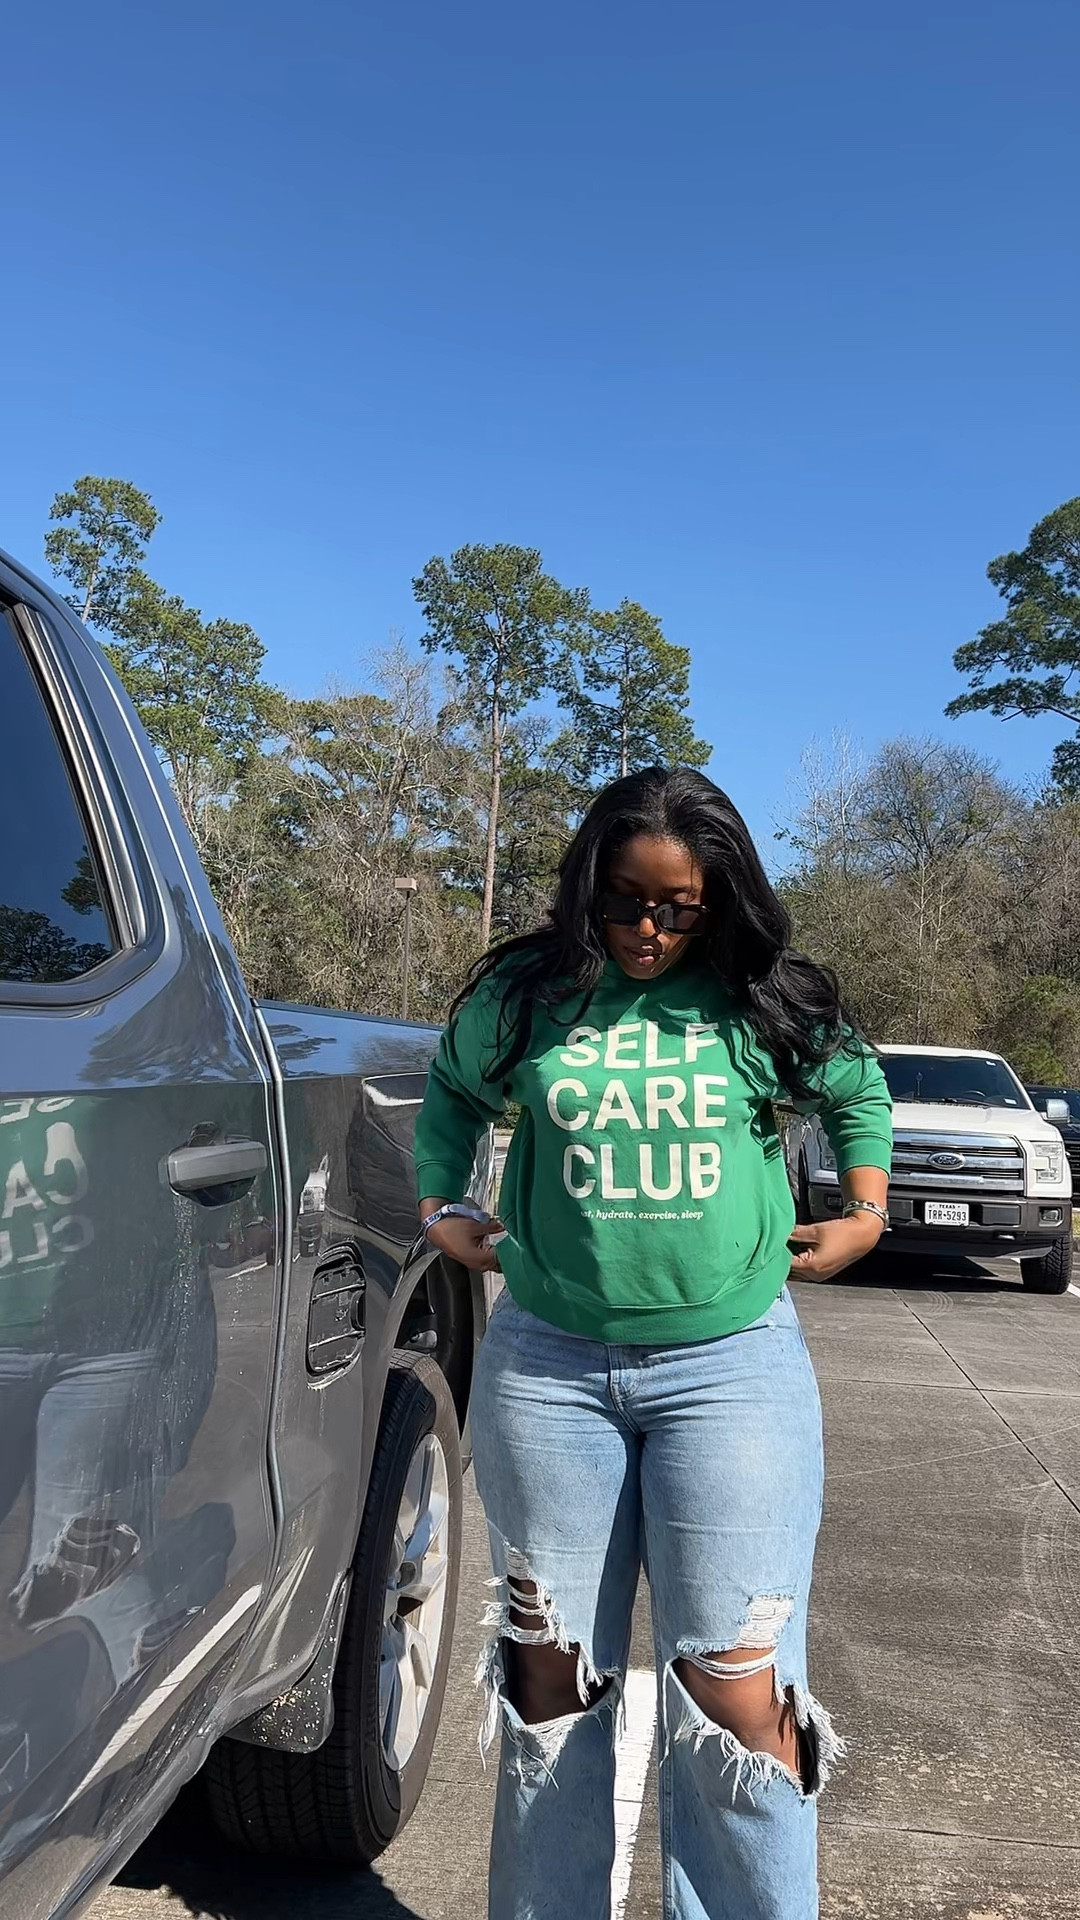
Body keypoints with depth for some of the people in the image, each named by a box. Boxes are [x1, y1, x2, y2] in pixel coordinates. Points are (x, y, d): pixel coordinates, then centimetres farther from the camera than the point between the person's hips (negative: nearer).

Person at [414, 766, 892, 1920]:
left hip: (733, 1364, -1)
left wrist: (864, 1214, 10)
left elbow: (859, 1092, 18)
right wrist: (440, 1208, 12)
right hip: (545, 1365, 2)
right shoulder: (525, 993, 0)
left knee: (735, 1689, -2)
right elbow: (453, 1092, 20)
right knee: (552, 1674, 14)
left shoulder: (769, 1002, -1)